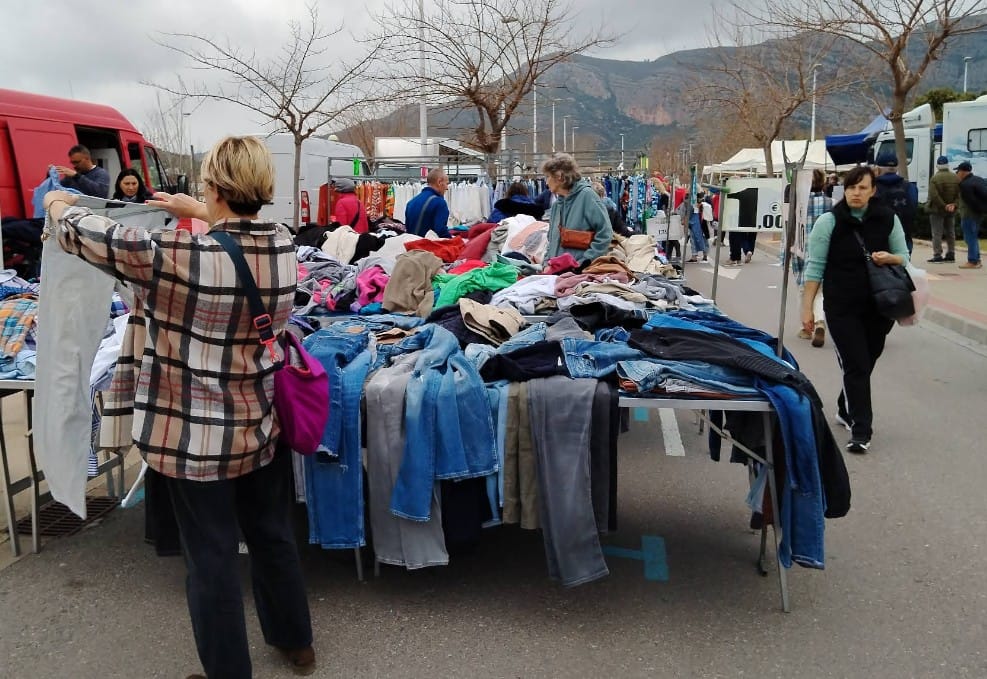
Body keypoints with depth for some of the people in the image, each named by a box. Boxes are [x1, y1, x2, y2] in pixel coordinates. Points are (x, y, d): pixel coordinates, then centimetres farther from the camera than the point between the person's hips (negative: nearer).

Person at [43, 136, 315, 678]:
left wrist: (59, 205, 14)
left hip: (197, 439, -5)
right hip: (262, 427, 6)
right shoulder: (282, 245, -8)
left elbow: (86, 236, -7)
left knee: (212, 561, 11)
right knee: (273, 538, 22)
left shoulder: (175, 257, -23)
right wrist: (199, 213, 26)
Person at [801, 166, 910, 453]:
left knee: (866, 363, 13)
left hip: (879, 307, 3)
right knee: (856, 366, -6)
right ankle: (861, 431, -2)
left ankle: (846, 410, 36)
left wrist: (889, 258, -15)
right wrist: (807, 308, -10)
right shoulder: (829, 221, -7)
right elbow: (815, 267, -6)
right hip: (842, 308, -3)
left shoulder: (888, 219, 2)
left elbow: (904, 256, 10)